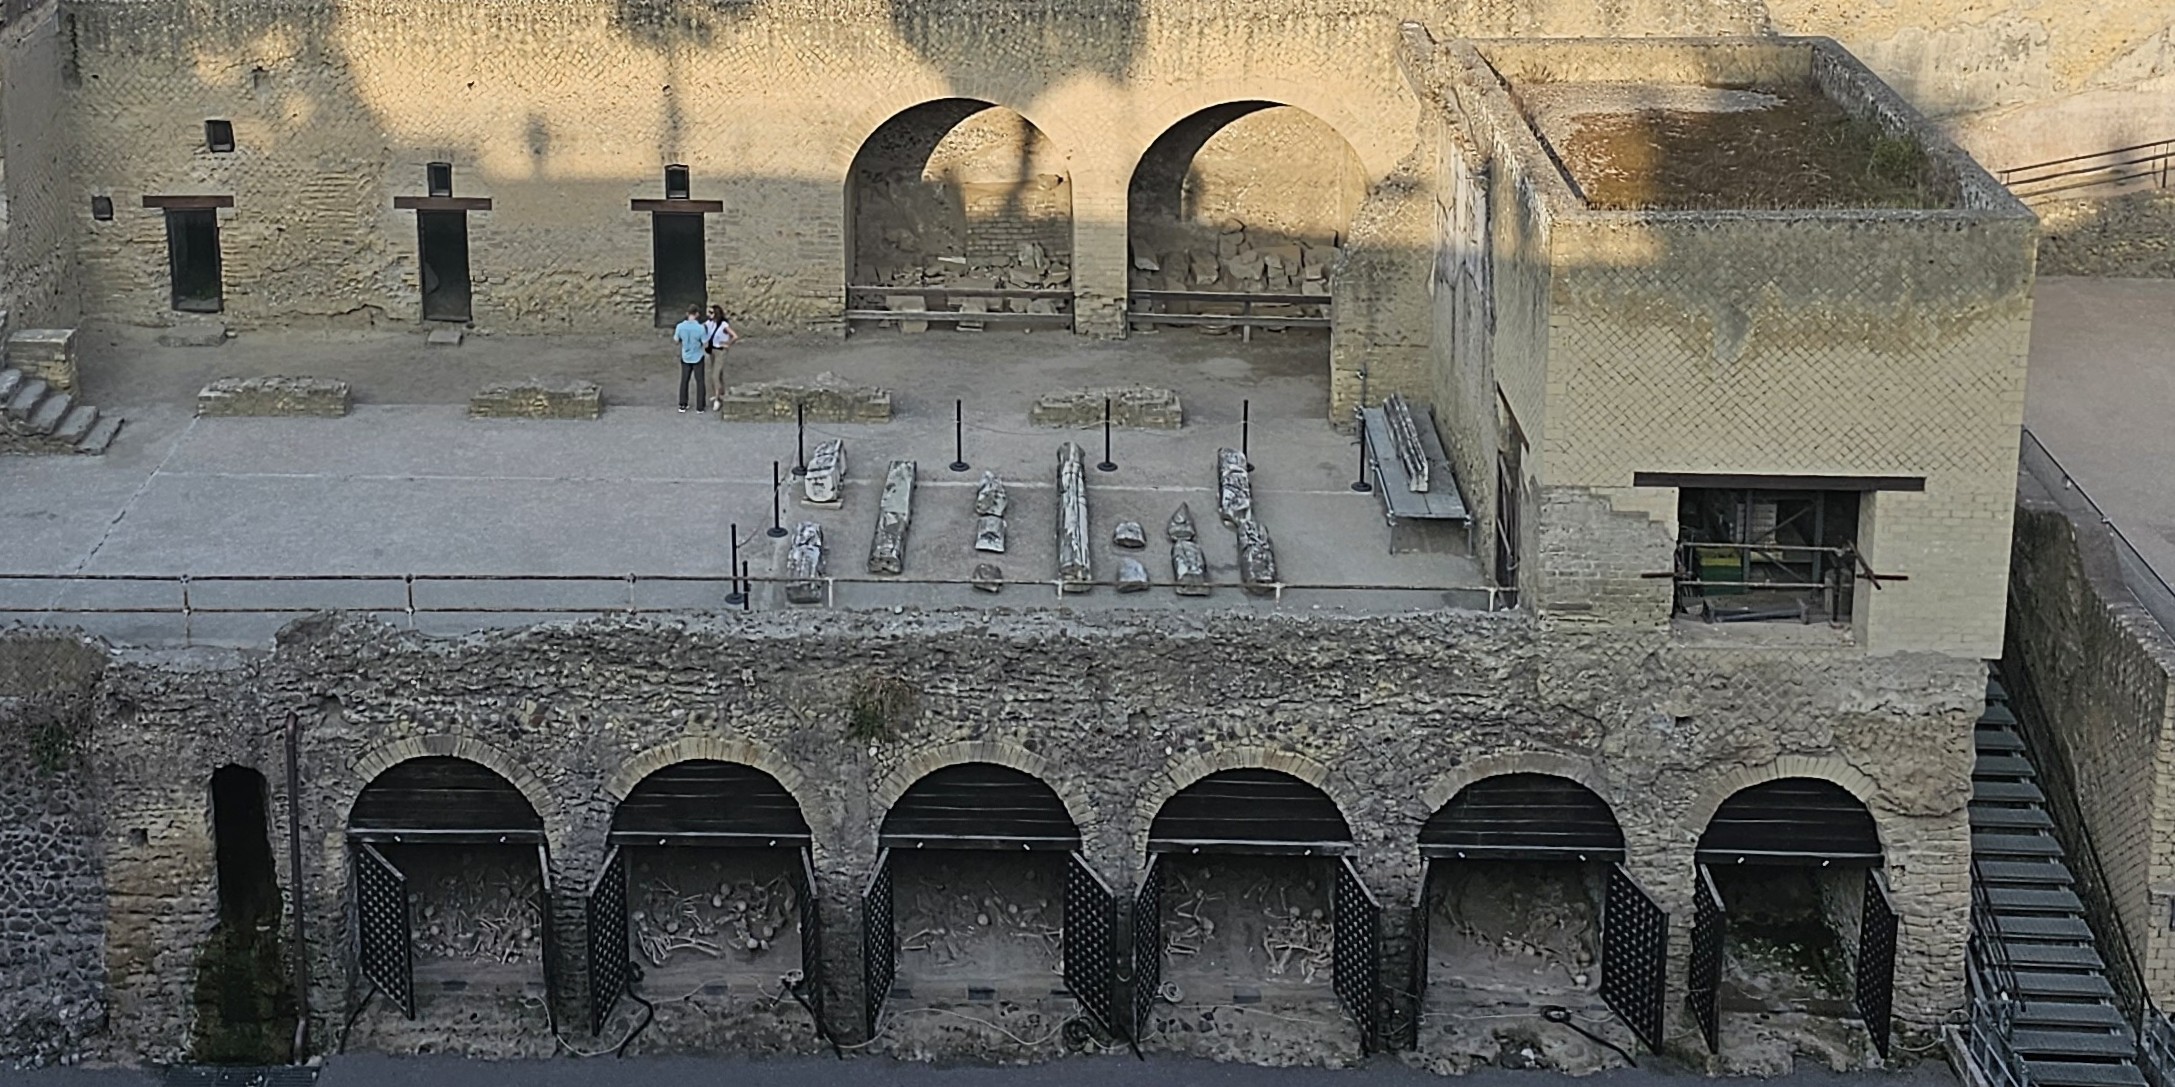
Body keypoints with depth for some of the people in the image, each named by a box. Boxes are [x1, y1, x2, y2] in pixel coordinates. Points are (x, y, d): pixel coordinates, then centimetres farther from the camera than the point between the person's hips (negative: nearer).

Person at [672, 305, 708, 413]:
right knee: (699, 381, 10)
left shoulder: (680, 326, -13)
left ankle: (682, 405, 20)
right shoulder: (700, 328, -22)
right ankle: (700, 406, 14)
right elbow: (705, 342, -15)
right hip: (698, 357, -2)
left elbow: (676, 340, 0)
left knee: (684, 380, 16)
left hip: (685, 357, 2)